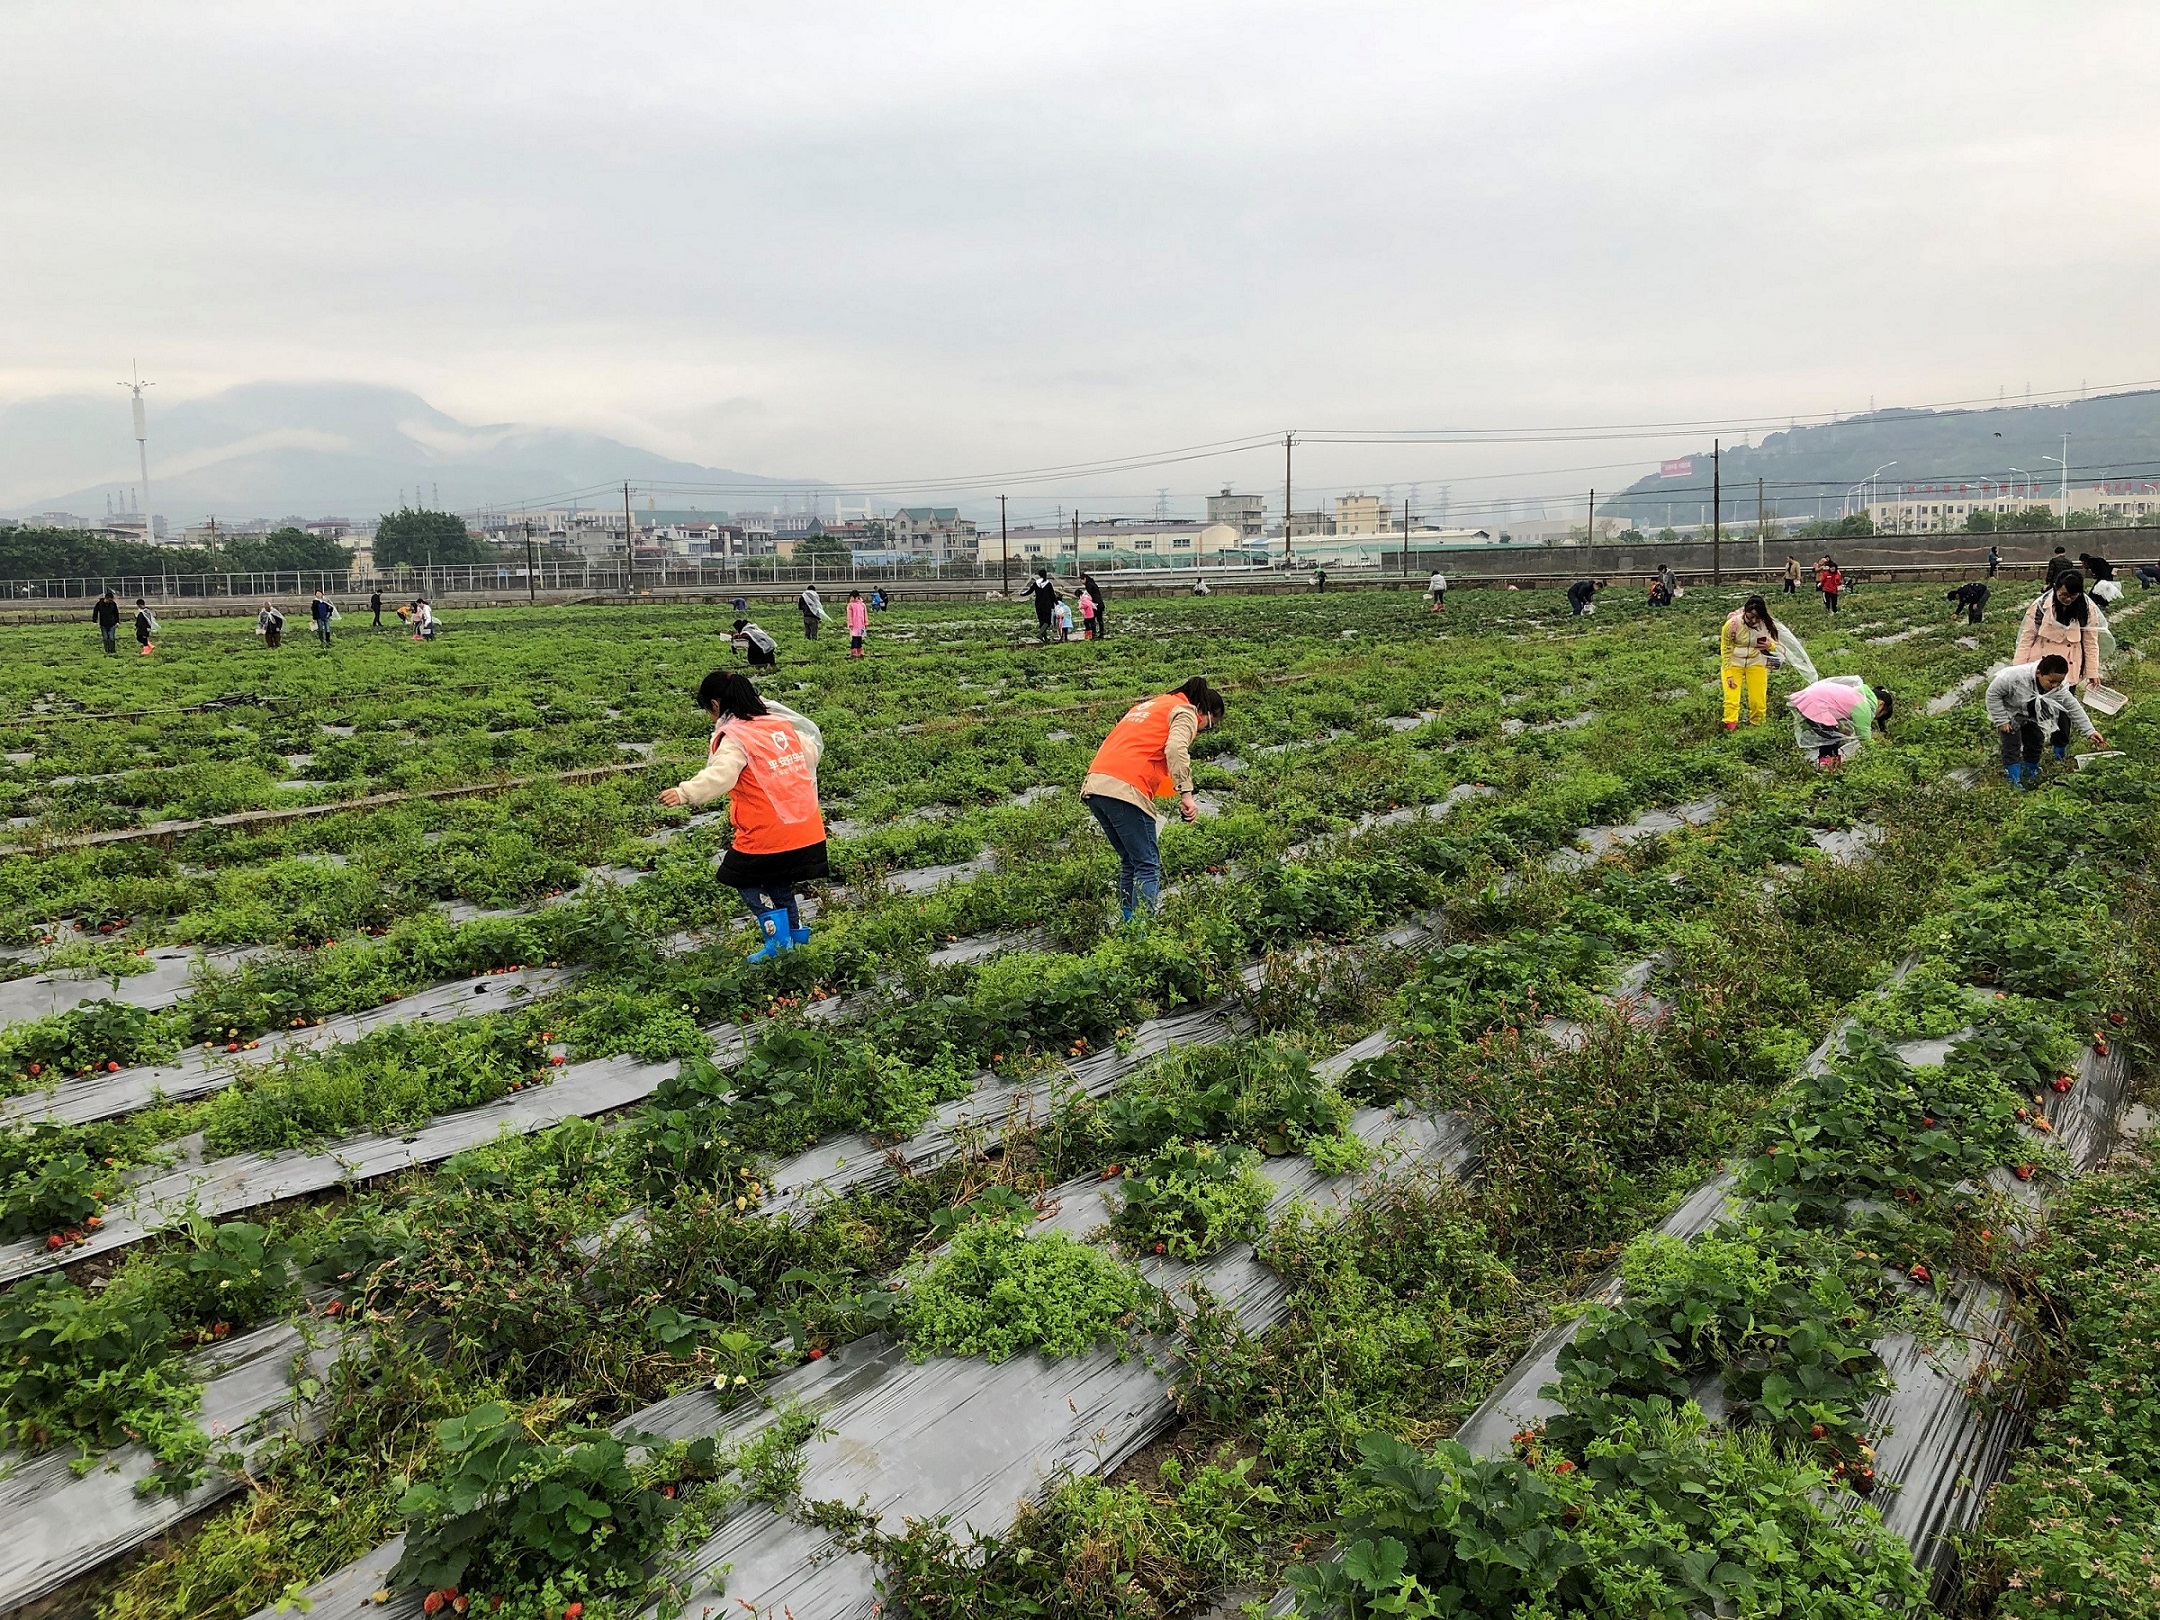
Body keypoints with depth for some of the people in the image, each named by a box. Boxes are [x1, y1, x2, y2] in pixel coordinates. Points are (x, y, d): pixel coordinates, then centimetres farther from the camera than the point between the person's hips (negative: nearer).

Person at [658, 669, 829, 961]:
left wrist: (685, 792, -45)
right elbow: (811, 751, 22)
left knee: (746, 880, 13)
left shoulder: (734, 738, -14)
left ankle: (777, 936, 3)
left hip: (765, 834, -7)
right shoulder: (783, 724, 9)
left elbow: (720, 775, -32)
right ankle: (796, 932, 25)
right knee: (777, 881, 25)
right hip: (806, 830, 7)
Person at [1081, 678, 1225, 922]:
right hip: (1125, 790, -8)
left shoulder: (1149, 705, 33)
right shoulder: (1185, 712, 7)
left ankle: (1126, 922, 19)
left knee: (1130, 862, 19)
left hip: (1093, 786, 8)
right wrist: (1186, 794, -19)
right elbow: (1175, 748, -14)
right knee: (1148, 867, -2)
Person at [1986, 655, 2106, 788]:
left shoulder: (2059, 687, -23)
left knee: (2036, 740, 5)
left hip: (2030, 715, 5)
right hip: (2009, 711, -5)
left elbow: (2074, 708, -13)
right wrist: (2001, 721, -24)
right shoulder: (2015, 676, -39)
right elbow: (1993, 693, -27)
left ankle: (2031, 774, 27)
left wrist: (2090, 731, -19)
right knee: (2012, 744, -14)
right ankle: (2014, 781, -7)